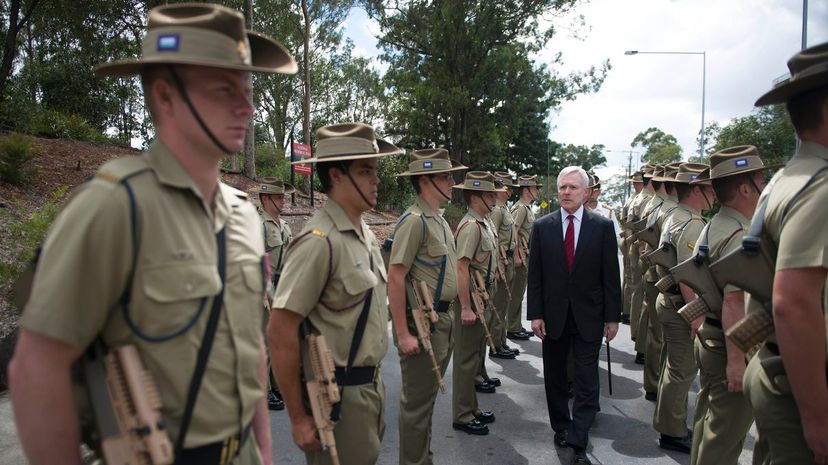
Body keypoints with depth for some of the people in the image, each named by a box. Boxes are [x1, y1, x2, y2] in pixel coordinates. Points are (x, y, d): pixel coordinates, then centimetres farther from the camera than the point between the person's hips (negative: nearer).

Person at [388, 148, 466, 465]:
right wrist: (403, 334, -23)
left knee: (428, 397, 21)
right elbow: (395, 278, -22)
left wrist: (448, 318, 16)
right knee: (416, 402, 3)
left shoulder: (440, 220, 11)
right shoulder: (414, 221, -18)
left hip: (443, 320, 9)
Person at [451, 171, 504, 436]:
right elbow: (461, 268, -24)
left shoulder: (483, 223, 11)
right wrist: (466, 308, -26)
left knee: (474, 355, 18)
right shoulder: (471, 226, -19)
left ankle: (471, 408, 32)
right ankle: (462, 416, 12)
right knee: (466, 358, 0)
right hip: (470, 298, -10)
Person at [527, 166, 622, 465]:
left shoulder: (603, 226, -3)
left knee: (587, 383, 2)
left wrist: (612, 317, -3)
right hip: (553, 315, 2)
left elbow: (611, 275, -2)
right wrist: (535, 314, -5)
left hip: (588, 317, -1)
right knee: (554, 378, 14)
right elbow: (534, 275, 0)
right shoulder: (542, 227, -1)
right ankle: (561, 427, 34)